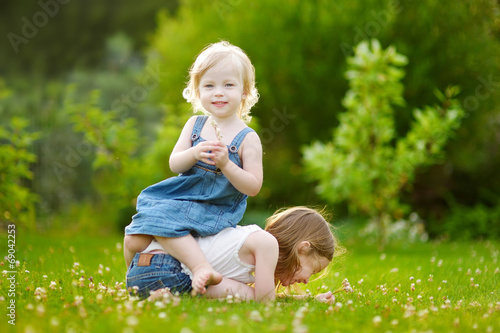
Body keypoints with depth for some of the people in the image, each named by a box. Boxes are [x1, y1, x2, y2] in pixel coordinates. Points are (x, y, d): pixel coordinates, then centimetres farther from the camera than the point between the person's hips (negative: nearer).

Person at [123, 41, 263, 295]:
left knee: (162, 218, -32)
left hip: (216, 210, -5)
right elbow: (174, 164, 1)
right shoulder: (195, 125, 9)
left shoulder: (247, 138, -4)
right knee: (134, 240, -7)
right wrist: (194, 154, -21)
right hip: (180, 196, 6)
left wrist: (225, 164, -23)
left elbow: (253, 187, -9)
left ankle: (201, 268, -37)